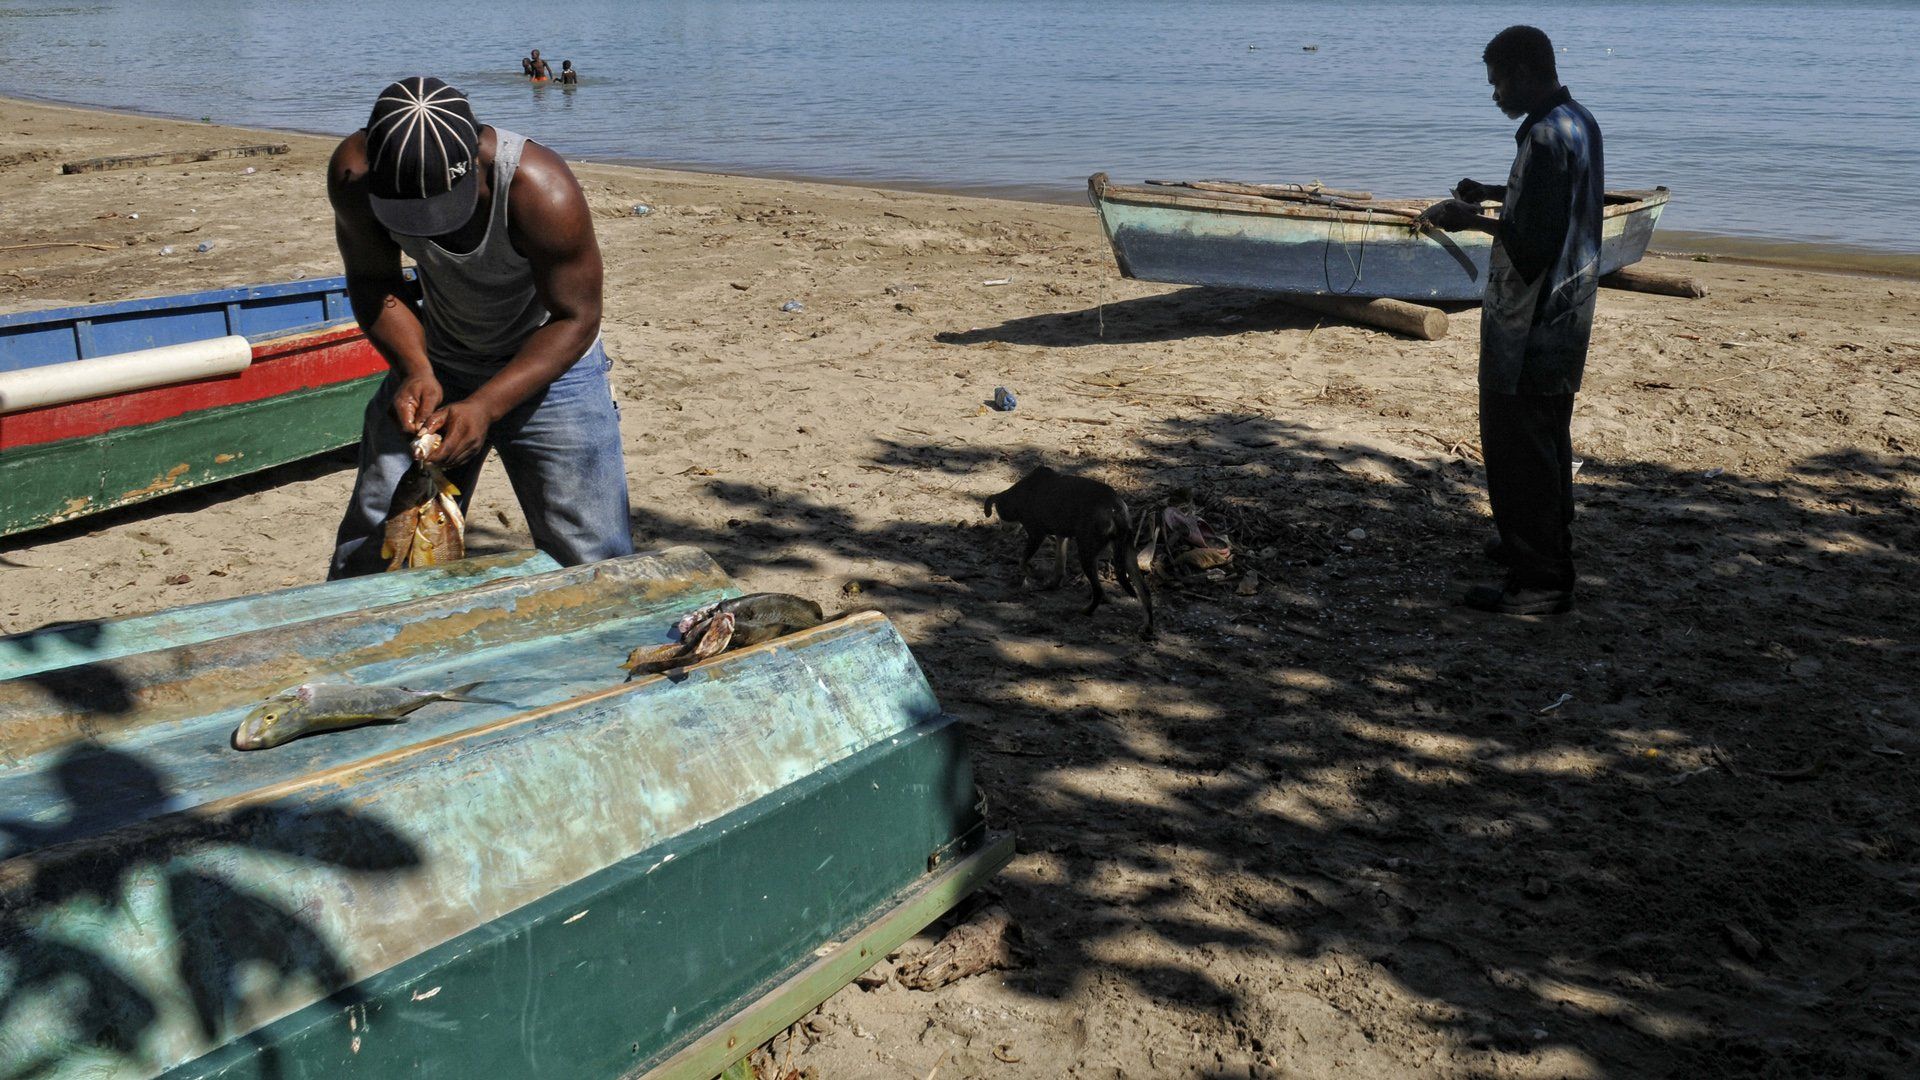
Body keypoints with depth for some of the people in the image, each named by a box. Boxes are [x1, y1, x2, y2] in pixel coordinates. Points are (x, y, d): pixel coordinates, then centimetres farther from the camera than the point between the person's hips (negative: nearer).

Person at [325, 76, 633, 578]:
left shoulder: (541, 191, -33)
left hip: (548, 364, -3)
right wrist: (415, 369, -27)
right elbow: (373, 281, -9)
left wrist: (486, 406, -34)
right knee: (368, 557, 5)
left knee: (593, 561, -8)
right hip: (433, 366, 3)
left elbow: (575, 318, -25)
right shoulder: (353, 173, -23)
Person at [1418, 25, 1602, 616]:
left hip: (1530, 323, -11)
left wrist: (1472, 220, -15)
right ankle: (1548, 547, 36)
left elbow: (1532, 242, -26)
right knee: (1546, 440, 22)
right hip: (1564, 318, 11)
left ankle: (1538, 582, 2)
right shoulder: (1579, 123, 9)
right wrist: (1495, 192, 15)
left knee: (1517, 449, -4)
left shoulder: (1546, 136, -23)